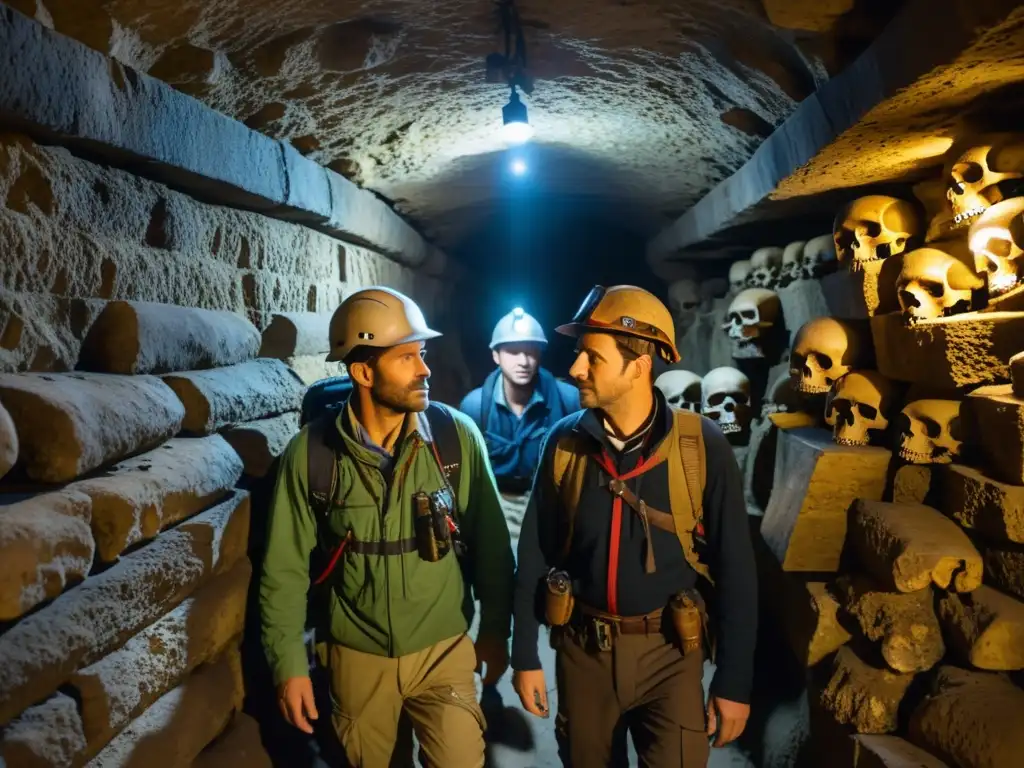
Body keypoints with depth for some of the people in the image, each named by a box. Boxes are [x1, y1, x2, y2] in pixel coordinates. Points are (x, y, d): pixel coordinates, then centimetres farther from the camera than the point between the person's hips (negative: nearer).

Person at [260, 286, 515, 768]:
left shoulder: (457, 435, -14)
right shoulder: (310, 452, -14)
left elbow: (489, 542, -5)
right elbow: (285, 567, -6)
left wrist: (495, 628, 1)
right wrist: (288, 663, -5)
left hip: (444, 651, -1)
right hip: (357, 657, 1)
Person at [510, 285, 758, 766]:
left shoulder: (702, 446, -13)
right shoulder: (565, 442, -7)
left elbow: (734, 568, -8)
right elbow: (535, 554, 0)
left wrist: (735, 680, -6)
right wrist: (525, 655, 1)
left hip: (669, 653, -2)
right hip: (582, 648, 3)